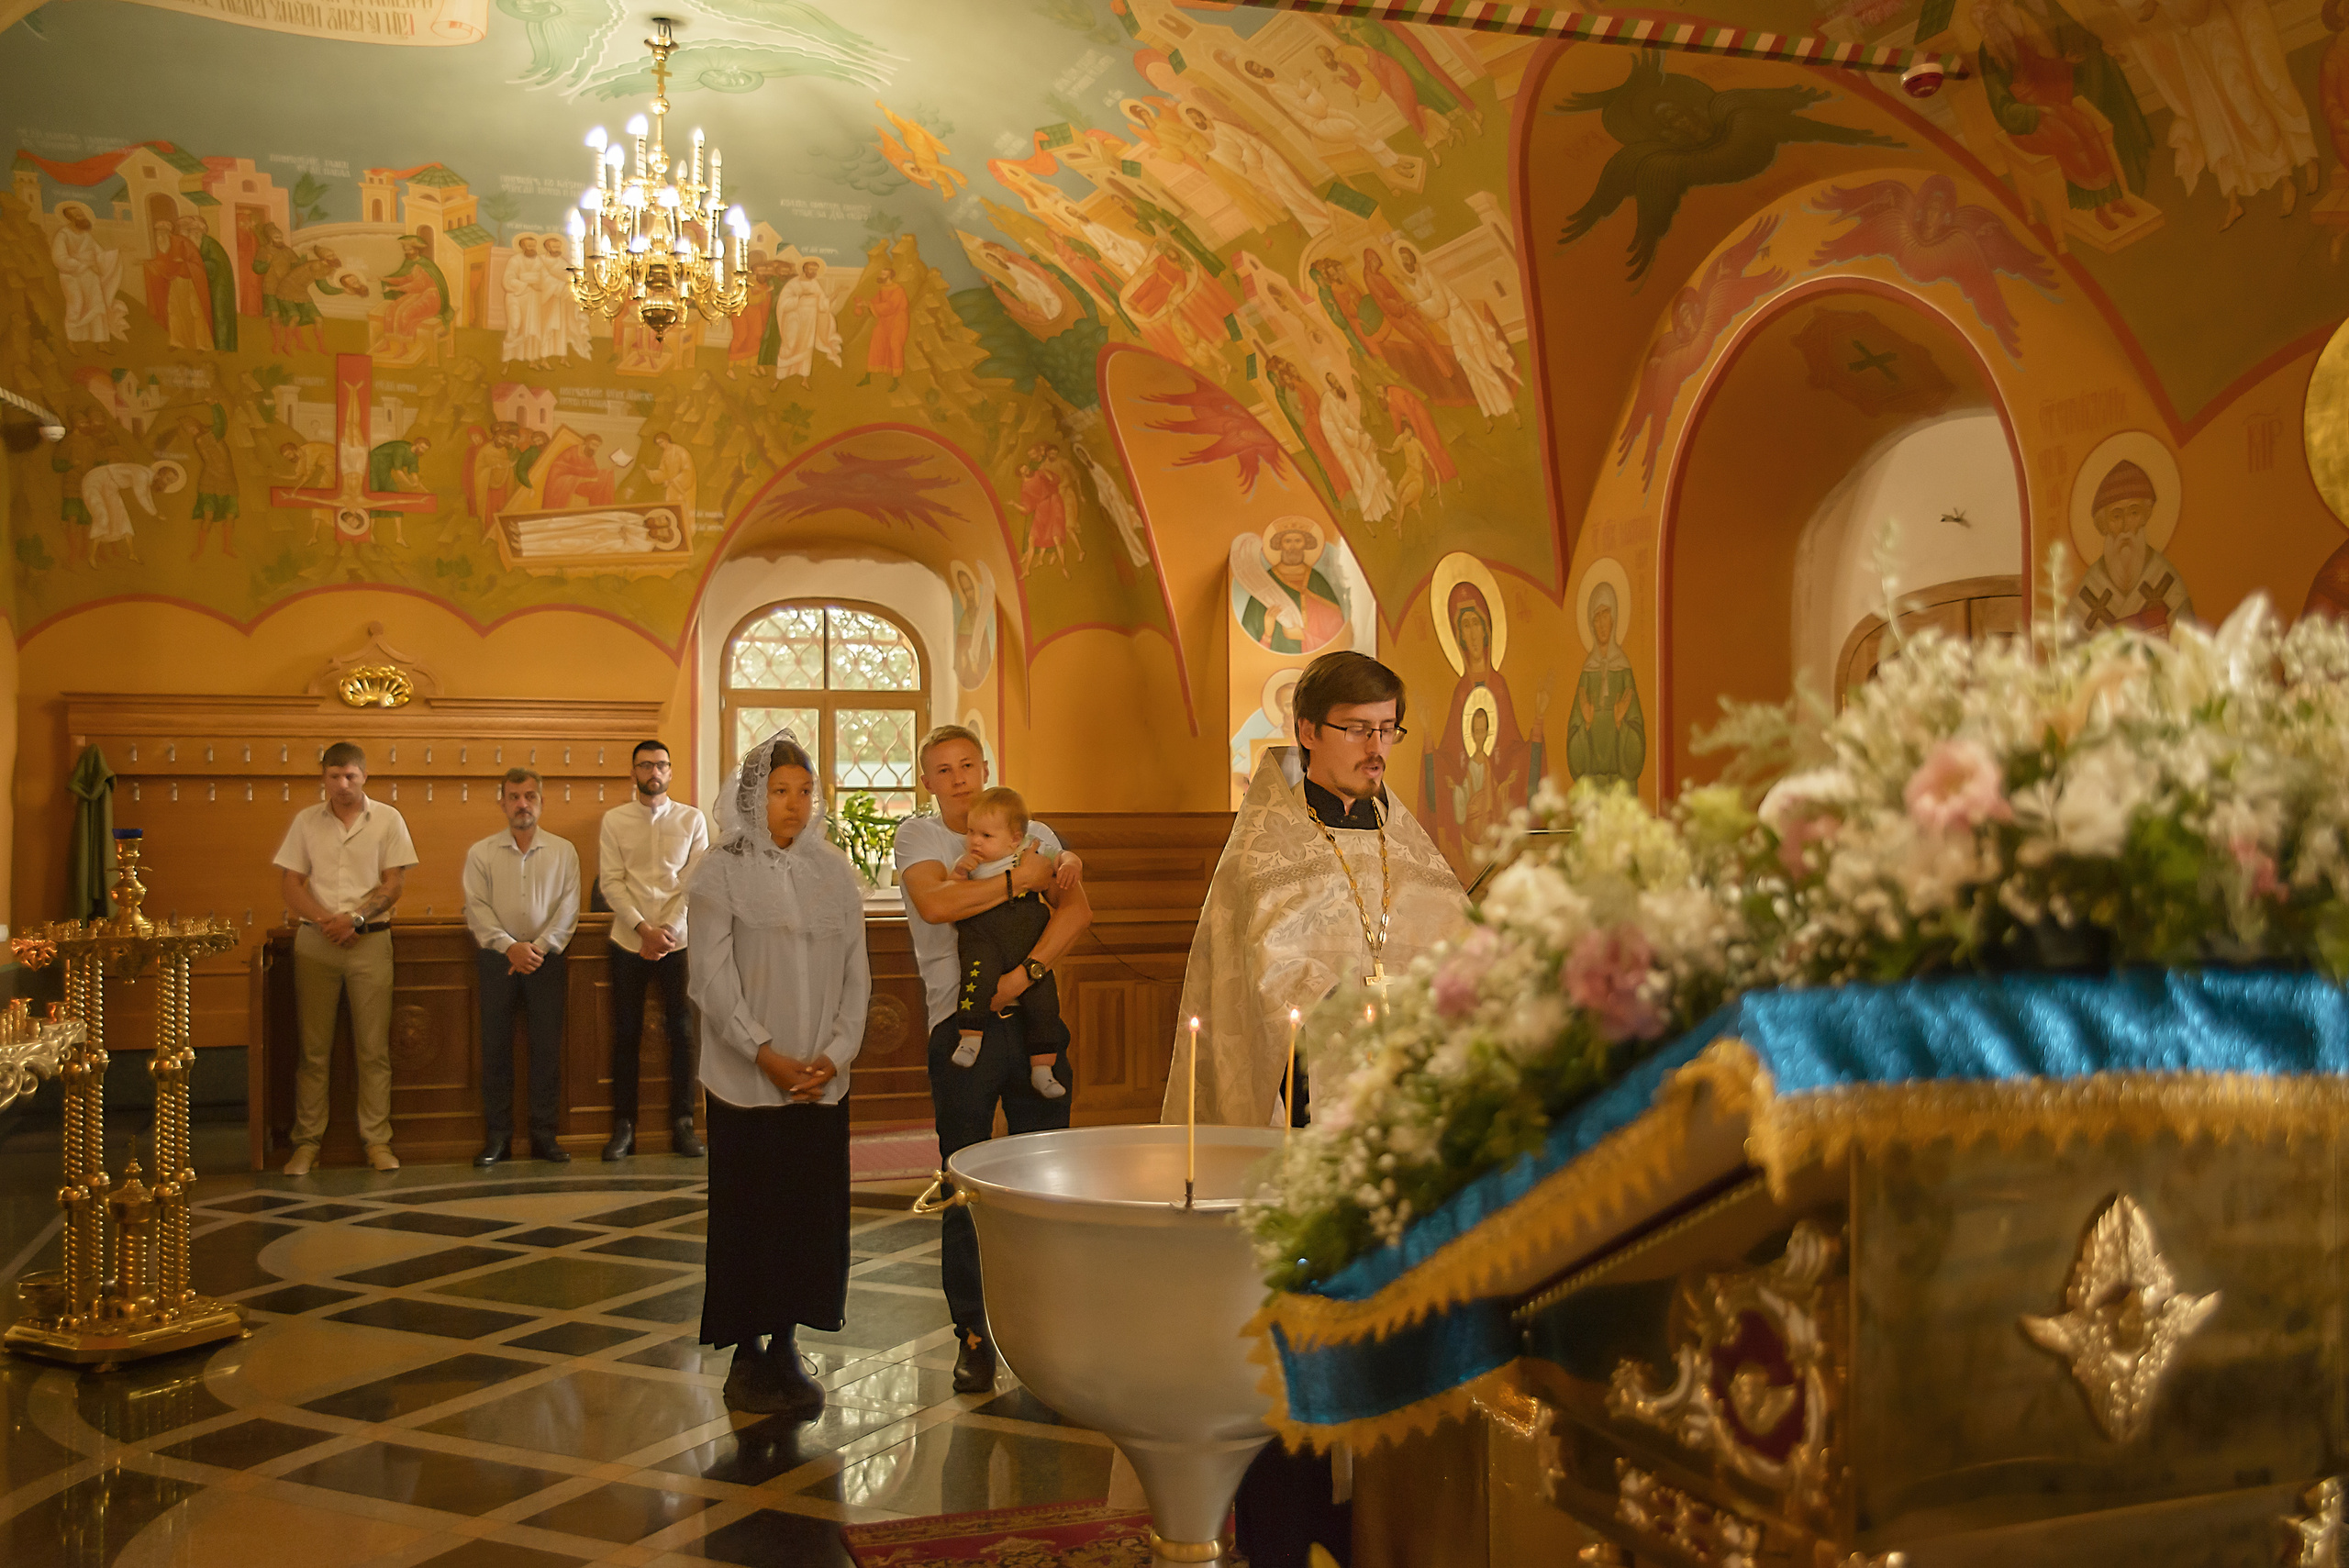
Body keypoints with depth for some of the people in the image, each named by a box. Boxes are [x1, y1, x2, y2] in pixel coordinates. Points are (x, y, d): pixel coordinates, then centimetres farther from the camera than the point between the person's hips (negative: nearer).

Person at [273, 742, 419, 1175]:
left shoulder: (388, 819, 3)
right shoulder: (306, 821, 8)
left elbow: (394, 883, -1)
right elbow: (291, 883, 5)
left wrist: (355, 919, -14)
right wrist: (325, 920, -10)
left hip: (370, 940, -1)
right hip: (315, 943, 1)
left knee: (373, 1049, 0)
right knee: (313, 1048, 4)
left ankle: (377, 1140, 5)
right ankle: (307, 1142, 10)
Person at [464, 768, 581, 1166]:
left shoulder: (563, 851, 7)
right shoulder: (481, 853, 6)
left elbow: (568, 906, 0)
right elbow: (477, 908, -2)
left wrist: (539, 946, -12)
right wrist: (510, 946, -14)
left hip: (546, 958, 0)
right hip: (497, 957, 0)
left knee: (547, 1045, 0)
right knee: (495, 1046, 0)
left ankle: (543, 1135, 7)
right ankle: (497, 1136, 7)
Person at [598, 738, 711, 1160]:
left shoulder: (692, 820, 4)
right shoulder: (614, 820, 3)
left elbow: (696, 883, -2)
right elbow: (610, 882, -3)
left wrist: (667, 928, -12)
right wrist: (644, 929, -14)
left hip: (679, 940, 0)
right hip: (629, 942, 0)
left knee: (682, 1032, 4)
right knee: (626, 1035, 4)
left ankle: (683, 1124, 12)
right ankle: (623, 1127, 12)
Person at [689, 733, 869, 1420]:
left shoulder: (835, 873, 8)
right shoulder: (721, 872, -2)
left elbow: (856, 976, 7)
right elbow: (714, 980, -8)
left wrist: (835, 1054, -6)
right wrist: (767, 1056, -15)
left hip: (822, 1082, 3)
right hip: (747, 1082, -3)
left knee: (813, 1214, 5)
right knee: (749, 1215, 2)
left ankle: (785, 1350, 19)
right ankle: (747, 1357, 15)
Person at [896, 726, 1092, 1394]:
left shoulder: (1034, 834, 12)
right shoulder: (918, 836, 5)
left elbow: (1077, 907, -4)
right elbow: (934, 902, -16)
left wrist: (1026, 972, -17)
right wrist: (1018, 880, -10)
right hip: (962, 1024, -2)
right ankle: (972, 1333, 12)